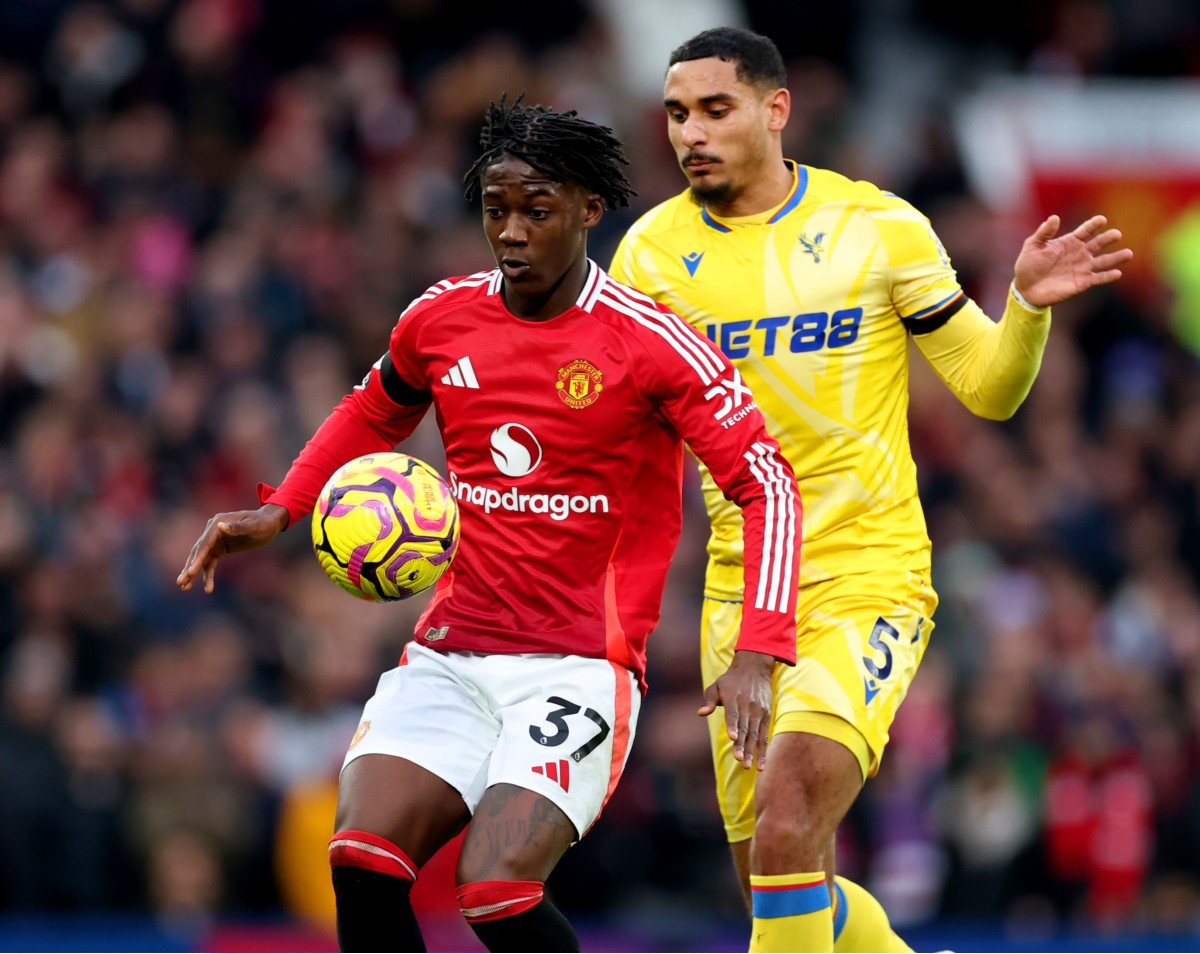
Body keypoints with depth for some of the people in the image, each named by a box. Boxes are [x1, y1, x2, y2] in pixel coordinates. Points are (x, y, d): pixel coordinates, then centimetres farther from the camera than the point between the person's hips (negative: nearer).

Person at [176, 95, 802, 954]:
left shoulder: (651, 342, -9)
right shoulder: (439, 319, 6)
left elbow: (767, 482, -10)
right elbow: (373, 413, 29)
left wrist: (757, 657, -21)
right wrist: (278, 512, 13)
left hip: (581, 668, -5)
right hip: (449, 658, 5)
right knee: (363, 861, -19)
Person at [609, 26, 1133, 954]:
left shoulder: (878, 226, -3)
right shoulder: (654, 250, 3)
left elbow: (989, 390, 2)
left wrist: (1028, 305, -17)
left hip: (867, 587, -4)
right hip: (741, 598, 4)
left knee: (783, 833, -24)